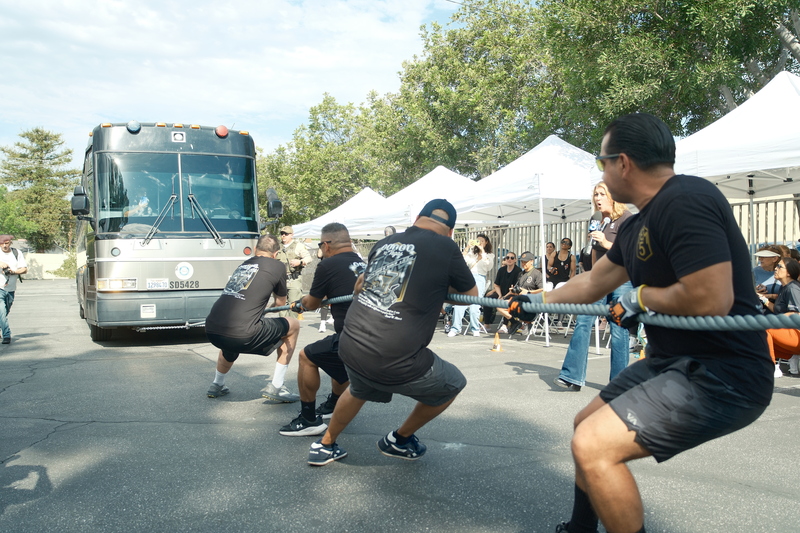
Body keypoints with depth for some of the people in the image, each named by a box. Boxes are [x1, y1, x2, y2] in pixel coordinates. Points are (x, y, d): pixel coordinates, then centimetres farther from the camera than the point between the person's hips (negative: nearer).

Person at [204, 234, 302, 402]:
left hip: (211, 331, 7)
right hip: (241, 335, -7)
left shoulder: (242, 265, 24)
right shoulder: (276, 266, 7)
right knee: (293, 326, 15)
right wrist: (275, 304, 45)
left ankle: (217, 385, 51)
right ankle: (276, 387, 15)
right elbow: (281, 303, 22)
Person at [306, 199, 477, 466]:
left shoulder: (384, 243, 10)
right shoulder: (445, 247, -5)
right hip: (393, 361, -6)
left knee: (360, 390, 39)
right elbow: (471, 295, 11)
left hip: (350, 347, 6)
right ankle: (399, 440, 36)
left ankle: (324, 446, 49)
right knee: (453, 385, 23)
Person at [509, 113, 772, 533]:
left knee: (592, 447, -19)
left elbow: (711, 300, -29)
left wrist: (641, 297, -13)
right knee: (586, 425, 21)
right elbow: (591, 284, 22)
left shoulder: (685, 201, -21)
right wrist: (534, 301, 28)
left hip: (721, 375, -10)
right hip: (672, 362, 10)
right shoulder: (636, 227, 10)